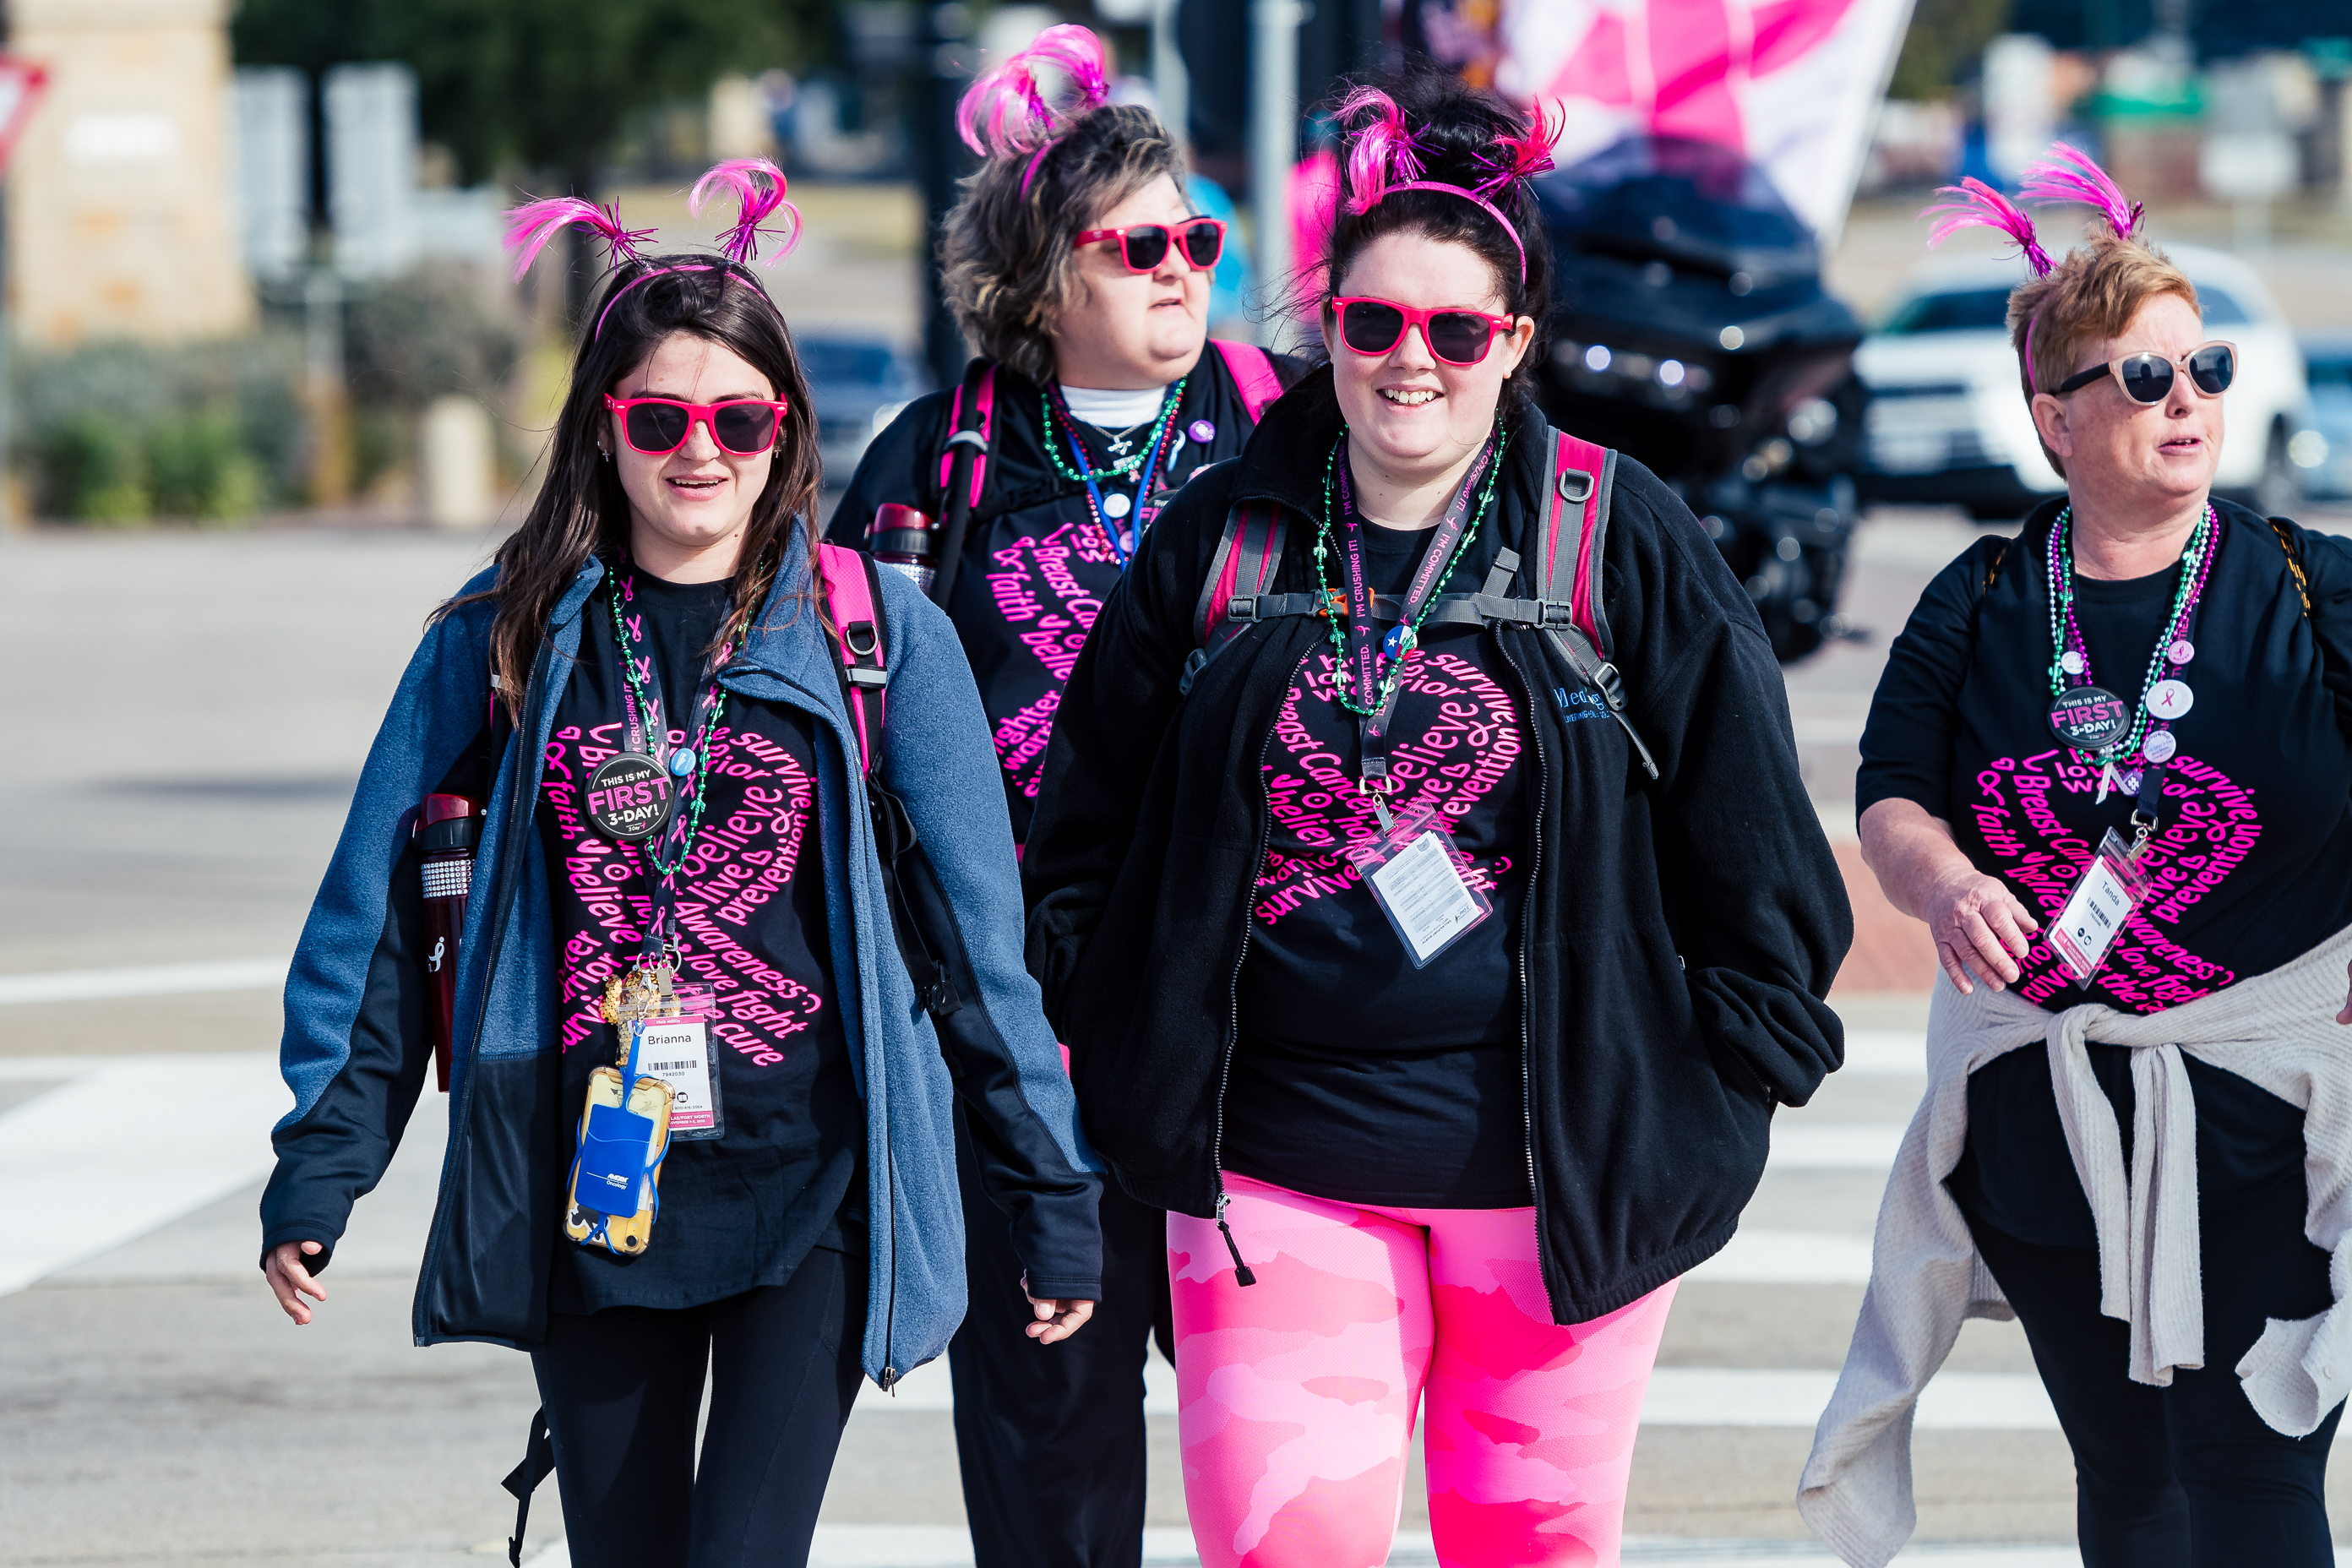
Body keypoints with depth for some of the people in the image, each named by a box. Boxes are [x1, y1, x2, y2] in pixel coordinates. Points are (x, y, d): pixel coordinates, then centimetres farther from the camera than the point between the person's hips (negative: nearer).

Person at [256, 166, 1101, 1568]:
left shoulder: (880, 635, 1)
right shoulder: (508, 638, 5)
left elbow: (979, 925, 2)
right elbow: (381, 908, 9)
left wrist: (1055, 1190, 3)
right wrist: (321, 1164, 6)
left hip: (811, 1193, -2)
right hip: (591, 1192, 2)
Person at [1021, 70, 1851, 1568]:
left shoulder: (1623, 541, 1)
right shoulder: (1219, 540, 6)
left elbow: (1751, 824, 4)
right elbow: (1089, 818, 15)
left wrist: (1730, 1061, 2)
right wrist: (1082, 1029, 10)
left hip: (1556, 1156, -1)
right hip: (1280, 1164, 1)